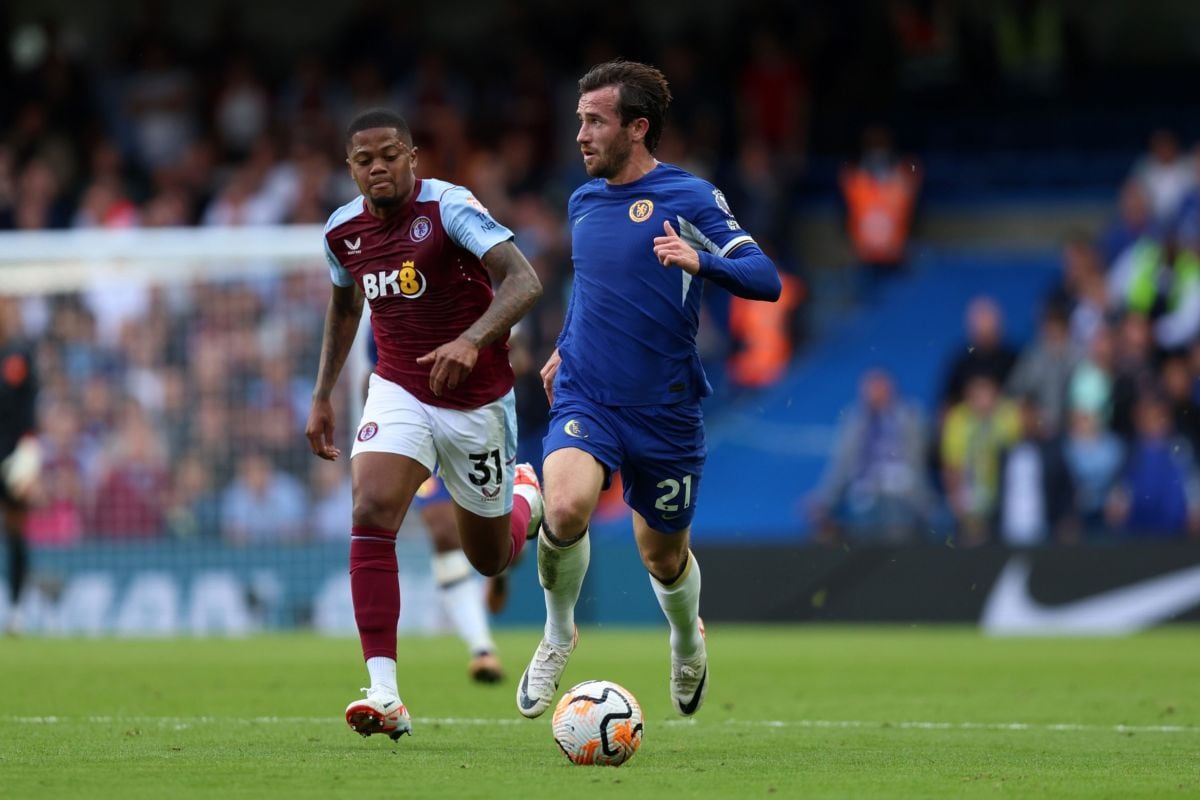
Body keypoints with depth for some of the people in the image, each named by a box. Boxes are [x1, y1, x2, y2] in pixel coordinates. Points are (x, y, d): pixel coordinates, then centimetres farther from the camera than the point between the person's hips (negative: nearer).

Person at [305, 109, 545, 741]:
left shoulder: (450, 208, -20)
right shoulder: (343, 230, -2)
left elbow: (523, 280, -31)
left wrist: (472, 340, -47)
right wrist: (322, 396, 17)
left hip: (476, 399, -3)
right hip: (399, 391, 3)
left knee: (489, 557, 11)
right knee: (371, 512, -24)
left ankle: (526, 498, 51)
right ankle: (385, 694, -27)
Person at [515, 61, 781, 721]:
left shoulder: (688, 198, -8)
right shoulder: (583, 201, 9)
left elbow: (765, 280, -15)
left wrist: (700, 260, -31)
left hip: (665, 412, -2)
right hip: (586, 400, 2)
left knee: (662, 555, 11)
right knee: (565, 508, -27)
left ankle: (688, 647, 45)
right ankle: (558, 635, -1)